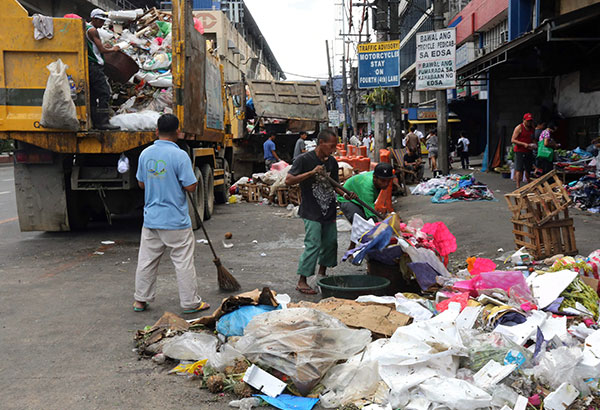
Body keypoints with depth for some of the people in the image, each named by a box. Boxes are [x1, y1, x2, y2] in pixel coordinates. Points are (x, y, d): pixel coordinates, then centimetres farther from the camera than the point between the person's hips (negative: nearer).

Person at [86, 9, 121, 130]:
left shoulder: (86, 28, 21)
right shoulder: (92, 30, -9)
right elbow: (102, 50, -13)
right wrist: (113, 49, 4)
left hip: (89, 66, 11)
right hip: (94, 66, -11)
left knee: (93, 94, 10)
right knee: (104, 92, -14)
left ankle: (95, 122, 12)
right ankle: (103, 122, -19)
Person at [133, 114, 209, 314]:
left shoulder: (145, 154, 3)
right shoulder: (179, 155, -16)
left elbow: (141, 183, 13)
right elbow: (190, 187, -15)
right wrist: (194, 180, 4)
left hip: (151, 220, 6)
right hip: (176, 221, -5)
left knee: (147, 260, 15)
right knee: (183, 262, 4)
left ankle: (140, 300, 25)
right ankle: (190, 303, 12)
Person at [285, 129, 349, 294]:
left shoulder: (332, 162, 8)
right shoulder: (304, 159, -11)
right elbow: (288, 180, -17)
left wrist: (345, 194, -3)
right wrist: (311, 172, -24)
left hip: (329, 211, 7)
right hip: (311, 212, -7)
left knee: (330, 242, 14)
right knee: (313, 245, -9)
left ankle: (322, 274, 34)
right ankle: (302, 281, 3)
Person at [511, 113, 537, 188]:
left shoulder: (532, 129, 15)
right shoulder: (519, 128, -5)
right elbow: (513, 140, -10)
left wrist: (533, 145, 5)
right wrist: (523, 144, -20)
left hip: (529, 151, 6)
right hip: (520, 151, -6)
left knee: (528, 169, 9)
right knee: (519, 169, -9)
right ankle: (518, 186, -8)